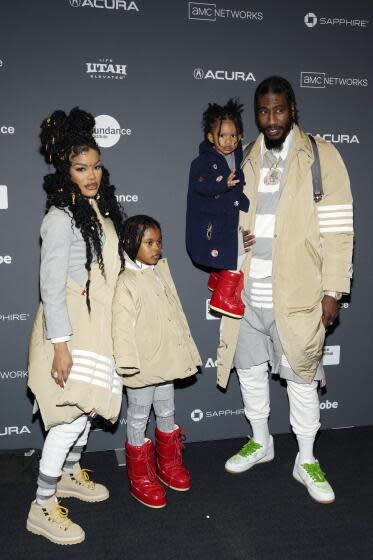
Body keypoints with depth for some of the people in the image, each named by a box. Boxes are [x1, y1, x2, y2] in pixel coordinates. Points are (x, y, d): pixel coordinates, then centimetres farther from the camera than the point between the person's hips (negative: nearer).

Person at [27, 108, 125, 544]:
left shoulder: (101, 207, 8)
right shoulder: (61, 217, -17)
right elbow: (51, 285, -20)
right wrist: (60, 344, -22)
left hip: (96, 324, 8)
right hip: (70, 326, -8)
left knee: (88, 406, 17)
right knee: (73, 413, -5)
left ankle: (69, 474, 38)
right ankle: (42, 507, 10)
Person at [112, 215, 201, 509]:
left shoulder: (162, 269, 6)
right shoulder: (126, 282, -17)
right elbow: (122, 325, -20)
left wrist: (185, 349, 16)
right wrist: (128, 362, -22)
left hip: (166, 360, 7)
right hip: (142, 366, -7)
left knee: (167, 413, 21)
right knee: (139, 418, 9)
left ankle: (169, 465, 40)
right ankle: (141, 478, 25)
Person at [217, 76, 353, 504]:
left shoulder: (322, 157, -5)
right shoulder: (248, 161, 9)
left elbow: (338, 230, -8)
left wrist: (332, 291, -11)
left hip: (296, 295, -4)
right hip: (247, 294, 5)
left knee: (301, 378, 7)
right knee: (249, 368, 16)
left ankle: (306, 462, 27)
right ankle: (260, 442, 38)